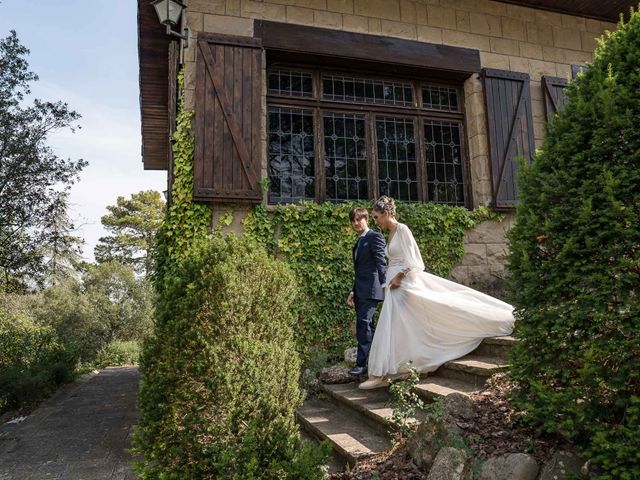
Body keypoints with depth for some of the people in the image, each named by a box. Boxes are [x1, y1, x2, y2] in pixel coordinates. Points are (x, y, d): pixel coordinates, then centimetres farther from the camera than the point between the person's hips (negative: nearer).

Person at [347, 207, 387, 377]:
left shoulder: (375, 237, -5)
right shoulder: (359, 242, 22)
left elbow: (381, 262, -14)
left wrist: (385, 284, -23)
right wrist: (353, 291, 22)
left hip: (370, 289, -9)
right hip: (360, 291, 9)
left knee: (363, 324, -13)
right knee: (367, 326, 11)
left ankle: (362, 363, -8)